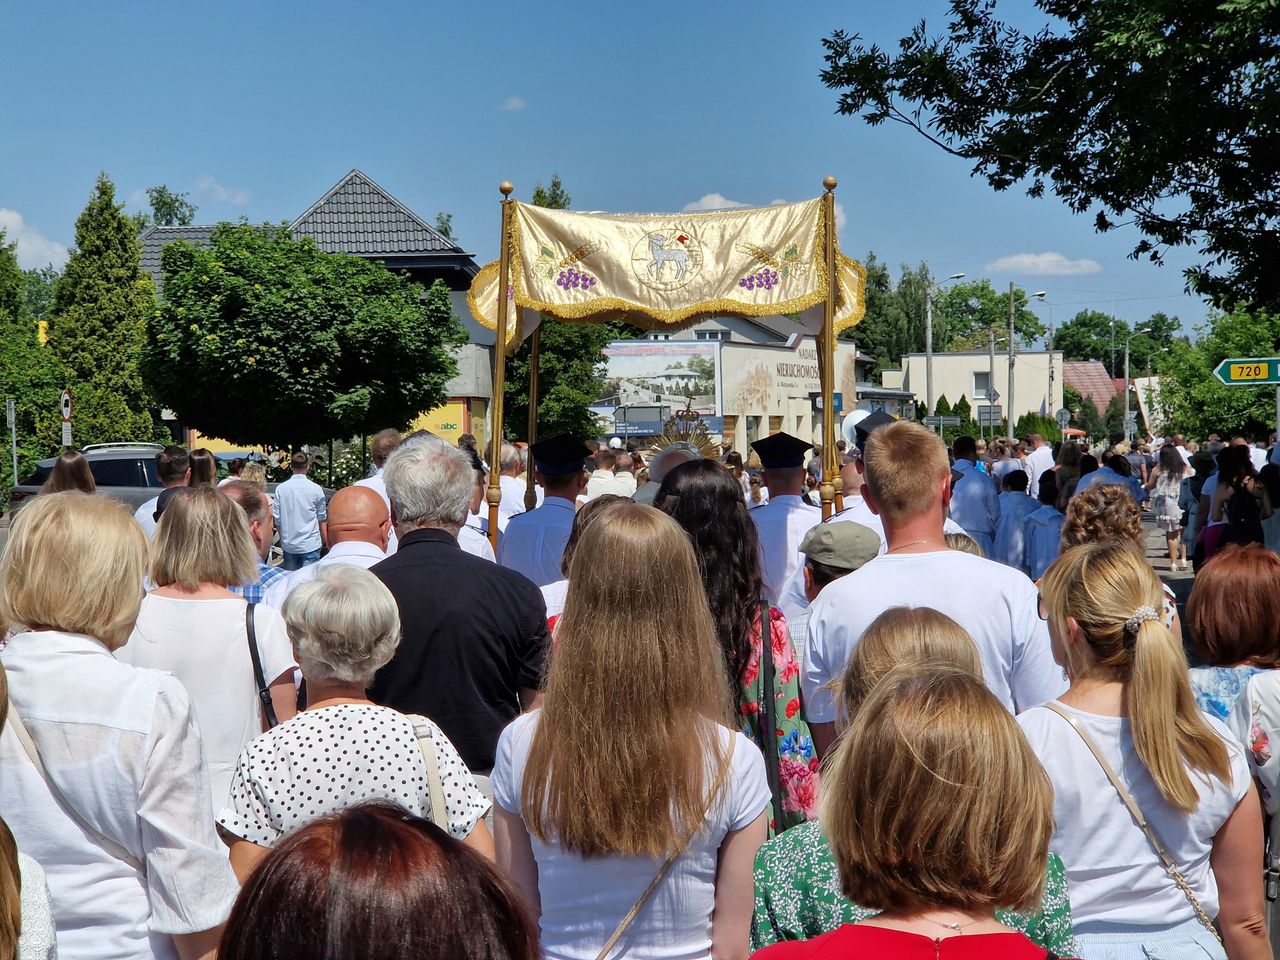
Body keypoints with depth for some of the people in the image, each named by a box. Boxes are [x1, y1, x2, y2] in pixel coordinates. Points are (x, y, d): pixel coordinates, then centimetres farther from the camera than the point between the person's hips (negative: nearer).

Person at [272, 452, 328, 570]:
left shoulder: (280, 489, -3)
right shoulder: (316, 489, -7)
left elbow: (277, 518, 3)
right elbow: (321, 518, 4)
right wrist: (324, 538, 21)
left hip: (288, 544, 2)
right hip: (311, 543, -2)